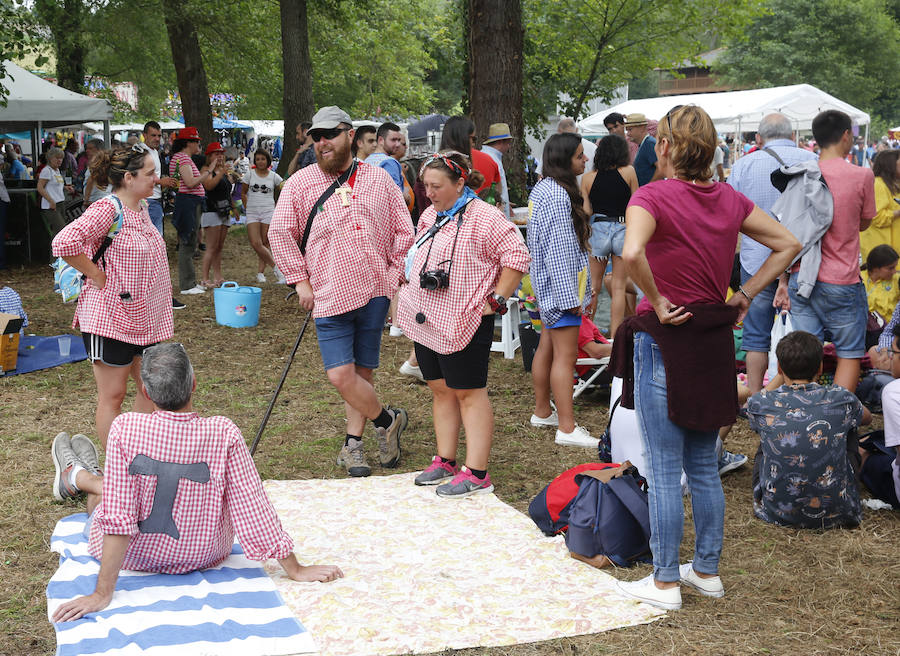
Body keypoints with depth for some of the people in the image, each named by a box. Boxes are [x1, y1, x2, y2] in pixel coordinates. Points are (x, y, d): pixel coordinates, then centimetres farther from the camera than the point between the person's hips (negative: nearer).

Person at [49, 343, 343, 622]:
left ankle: (77, 476, 63)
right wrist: (295, 569, -11)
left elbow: (118, 518, -25)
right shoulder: (224, 434, -25)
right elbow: (253, 509, -20)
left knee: (101, 494, 30)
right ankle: (83, 477, 61)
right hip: (205, 556, 2)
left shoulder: (125, 429, -27)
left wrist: (103, 593, -18)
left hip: (138, 556, -2)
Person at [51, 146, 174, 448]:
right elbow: (63, 243, -30)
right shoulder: (106, 209, -18)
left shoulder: (141, 209, 9)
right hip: (110, 318, -9)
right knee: (113, 396, 2)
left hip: (143, 318, 9)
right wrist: (98, 277, -21)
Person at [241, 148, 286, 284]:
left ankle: (260, 272, 5)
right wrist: (247, 208, 6)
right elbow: (243, 193, 14)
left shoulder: (273, 176, 5)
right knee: (255, 244, -12)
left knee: (265, 244, -3)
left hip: (268, 212, -1)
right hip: (252, 214, 1)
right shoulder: (250, 174, 7)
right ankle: (276, 267, -4)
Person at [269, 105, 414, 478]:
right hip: (330, 295, -1)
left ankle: (353, 444, 20)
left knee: (362, 371, 7)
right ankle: (387, 420, 13)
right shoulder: (300, 183, 3)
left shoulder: (379, 179, 8)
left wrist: (395, 274, 2)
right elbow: (280, 234, 4)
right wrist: (300, 280, -1)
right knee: (340, 375, -10)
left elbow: (403, 231, 11)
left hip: (375, 293, 1)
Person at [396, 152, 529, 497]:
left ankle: (476, 473, -1)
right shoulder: (429, 216, 12)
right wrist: (410, 292, 19)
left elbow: (517, 257, -15)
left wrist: (496, 300, -15)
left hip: (463, 322, -8)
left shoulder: (484, 217, -14)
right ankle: (445, 462, 24)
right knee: (441, 390, 14)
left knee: (469, 393, -4)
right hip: (426, 320, 8)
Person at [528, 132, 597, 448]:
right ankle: (567, 428, -7)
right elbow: (560, 250, -23)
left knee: (547, 347, 18)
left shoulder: (542, 189, 12)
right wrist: (571, 297, -20)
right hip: (560, 284, -11)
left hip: (546, 284, 11)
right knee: (565, 356, -9)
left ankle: (542, 411, 30)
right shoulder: (558, 196, -20)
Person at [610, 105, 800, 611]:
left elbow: (632, 253, -32)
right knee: (705, 466, 17)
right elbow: (789, 244, 10)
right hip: (715, 340, 6)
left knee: (664, 470, 2)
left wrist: (657, 300, -17)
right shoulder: (729, 199, 5)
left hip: (665, 341, -6)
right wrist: (745, 295, 8)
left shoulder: (652, 196, -13)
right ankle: (708, 569, 27)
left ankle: (665, 583, 10)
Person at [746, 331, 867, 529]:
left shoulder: (760, 403, -9)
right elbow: (866, 417, 21)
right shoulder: (840, 399, -6)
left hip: (777, 513, 0)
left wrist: (782, 374, 34)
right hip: (834, 514, 0)